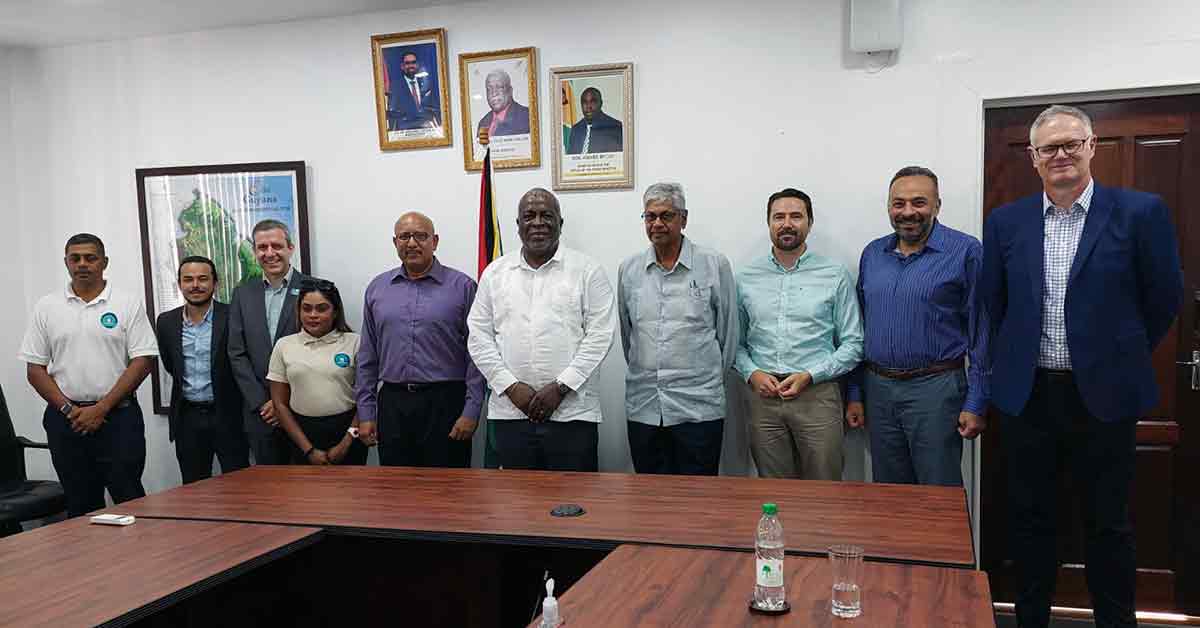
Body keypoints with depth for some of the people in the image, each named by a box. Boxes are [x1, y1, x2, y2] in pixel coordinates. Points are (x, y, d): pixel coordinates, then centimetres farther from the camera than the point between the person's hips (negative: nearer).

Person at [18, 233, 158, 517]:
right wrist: (68, 409, -6)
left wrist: (101, 409, -11)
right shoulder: (46, 307, 7)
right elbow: (34, 368, 7)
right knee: (80, 505, 10)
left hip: (118, 416, -2)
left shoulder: (128, 304, 0)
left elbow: (143, 362, -5)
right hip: (65, 418, 3)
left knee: (129, 500, -1)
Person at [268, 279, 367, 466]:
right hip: (303, 431, 1)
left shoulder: (354, 342, -2)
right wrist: (308, 449, -3)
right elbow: (280, 404, 4)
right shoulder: (284, 345, 4)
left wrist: (346, 444, -8)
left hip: (346, 430, -1)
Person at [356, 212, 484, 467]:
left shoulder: (462, 287, -2)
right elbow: (367, 357, 12)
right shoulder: (377, 288, 10)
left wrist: (472, 410, -9)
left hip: (445, 402, -3)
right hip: (392, 403, 3)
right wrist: (365, 412, 8)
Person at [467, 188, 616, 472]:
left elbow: (599, 336, -4)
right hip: (510, 411, 2)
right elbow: (479, 338, 6)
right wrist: (511, 387, -5)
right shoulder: (494, 273, 10)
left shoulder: (587, 270, 2)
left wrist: (560, 387, -11)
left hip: (572, 413, -2)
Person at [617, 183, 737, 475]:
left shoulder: (715, 264, -2)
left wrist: (712, 376, 10)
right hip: (643, 407, 3)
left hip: (698, 407, -3)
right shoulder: (629, 269, 7)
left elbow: (728, 330, 5)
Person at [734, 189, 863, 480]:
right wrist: (752, 373, -6)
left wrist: (809, 376, -10)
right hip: (764, 396, 2)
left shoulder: (835, 275, 2)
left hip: (817, 395, -2)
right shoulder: (746, 278, 8)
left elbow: (853, 343, 1)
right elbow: (735, 342, 12)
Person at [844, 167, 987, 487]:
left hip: (935, 389, -5)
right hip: (878, 388, 5)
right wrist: (854, 393, 11)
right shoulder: (872, 254, 9)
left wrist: (976, 403, -10)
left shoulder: (965, 251, -6)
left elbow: (981, 333, -7)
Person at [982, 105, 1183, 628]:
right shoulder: (1005, 222, 3)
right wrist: (1019, 358, 12)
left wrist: (1118, 356, 9)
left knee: (1108, 523, 10)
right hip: (1027, 395, 2)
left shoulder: (1140, 212, -5)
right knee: (1030, 520, 13)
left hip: (1102, 396, -2)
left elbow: (1164, 300, 2)